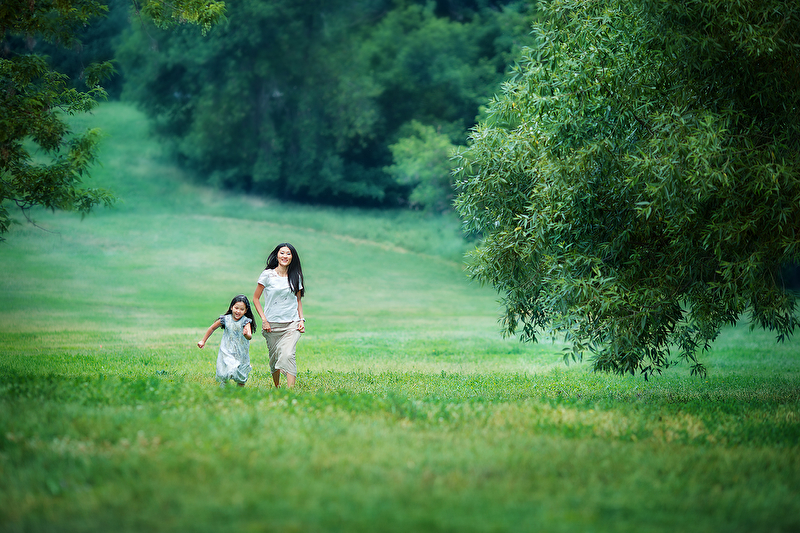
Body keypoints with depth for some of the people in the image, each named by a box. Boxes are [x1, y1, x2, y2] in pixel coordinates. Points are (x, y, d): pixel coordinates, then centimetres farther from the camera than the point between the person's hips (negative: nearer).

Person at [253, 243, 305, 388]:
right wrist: (264, 320, -6)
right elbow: (256, 298, 3)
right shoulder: (268, 275, -2)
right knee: (274, 358, 6)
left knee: (288, 355, -19)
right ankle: (276, 387, 31)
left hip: (292, 324, 1)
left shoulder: (295, 276, 7)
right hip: (272, 324, -1)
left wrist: (301, 319, 6)